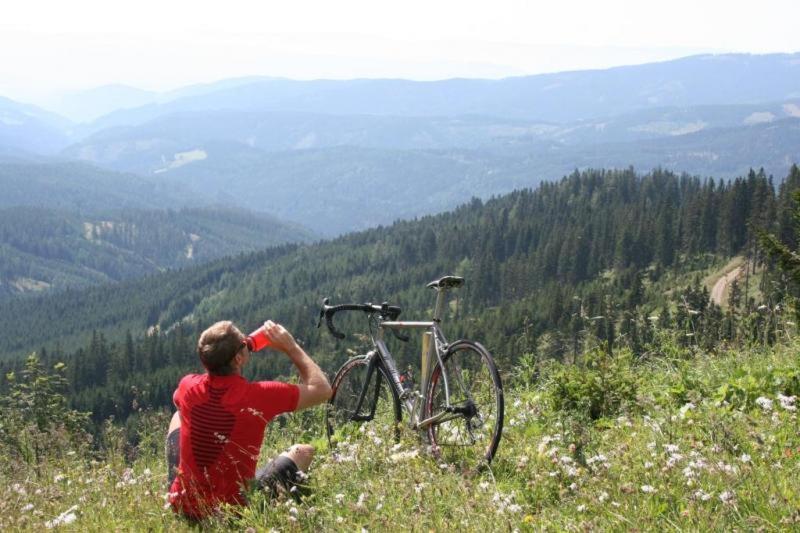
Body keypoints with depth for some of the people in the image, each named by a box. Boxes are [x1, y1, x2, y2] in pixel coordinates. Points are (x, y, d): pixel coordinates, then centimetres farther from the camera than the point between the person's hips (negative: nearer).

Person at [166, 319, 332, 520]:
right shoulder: (259, 395, -23)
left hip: (184, 507, 3)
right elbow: (322, 389, -8)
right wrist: (291, 347, -1)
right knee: (303, 452, 17)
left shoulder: (188, 387, -12)